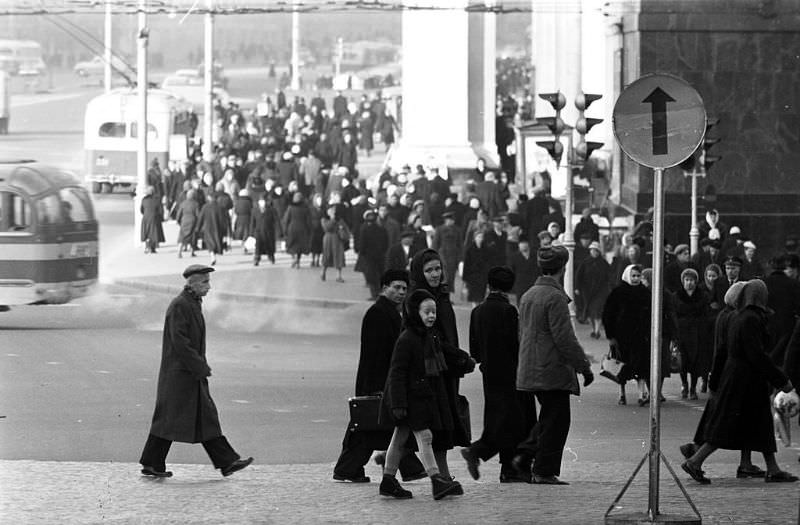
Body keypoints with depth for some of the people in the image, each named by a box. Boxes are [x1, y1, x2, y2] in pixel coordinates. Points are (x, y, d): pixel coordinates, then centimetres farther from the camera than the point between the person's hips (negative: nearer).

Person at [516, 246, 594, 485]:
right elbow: (564, 338, -19)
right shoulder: (554, 297, -17)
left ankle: (524, 455, 12)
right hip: (553, 370, -9)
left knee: (549, 417, 20)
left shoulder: (528, 295, 11)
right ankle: (544, 471, 1)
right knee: (556, 420, 0)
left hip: (531, 370, 9)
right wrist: (584, 366, -12)